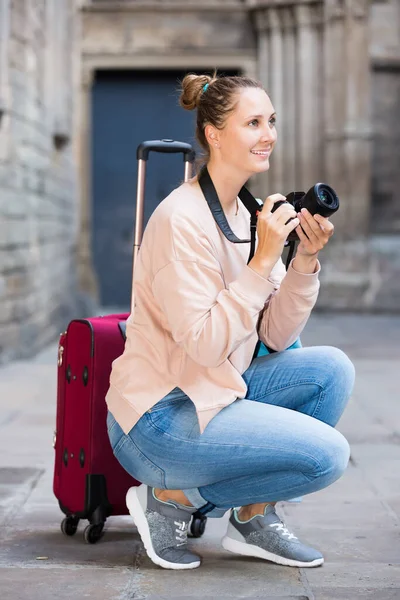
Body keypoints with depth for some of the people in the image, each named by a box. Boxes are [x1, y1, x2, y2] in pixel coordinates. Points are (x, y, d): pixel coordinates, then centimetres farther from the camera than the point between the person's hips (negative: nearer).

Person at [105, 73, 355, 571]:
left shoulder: (246, 214, 8)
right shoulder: (182, 218, -19)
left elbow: (275, 337, 4)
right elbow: (205, 344, -25)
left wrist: (306, 260, -10)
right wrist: (263, 260, -24)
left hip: (217, 390, 9)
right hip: (159, 417, -9)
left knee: (331, 368, -5)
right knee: (327, 453, -16)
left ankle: (255, 518, 4)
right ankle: (172, 498, -2)